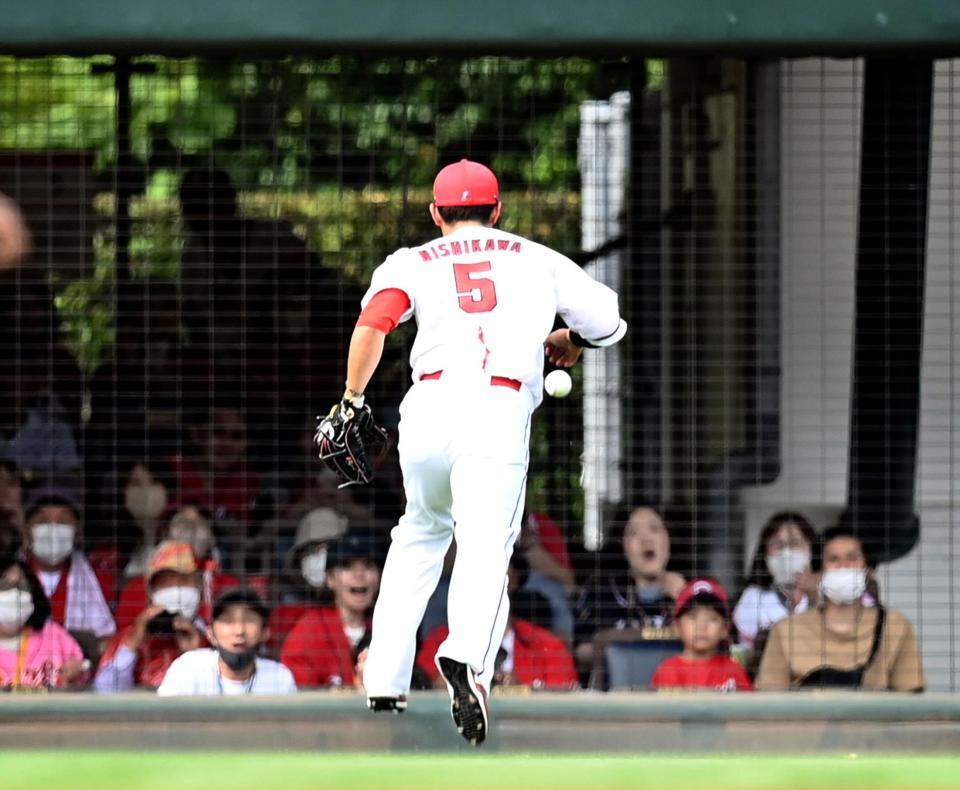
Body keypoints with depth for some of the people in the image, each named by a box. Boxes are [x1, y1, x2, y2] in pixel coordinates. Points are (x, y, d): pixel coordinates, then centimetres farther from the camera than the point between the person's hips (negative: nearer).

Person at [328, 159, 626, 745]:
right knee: (486, 550, -16)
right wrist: (571, 340, 44)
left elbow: (372, 325, -1)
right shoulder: (538, 260, 21)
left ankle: (385, 682, 20)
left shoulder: (412, 262, 18)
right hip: (498, 414, -2)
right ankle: (468, 658, -46)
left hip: (427, 409, 2)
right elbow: (610, 321, 24)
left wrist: (352, 401, 7)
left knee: (421, 534, 25)